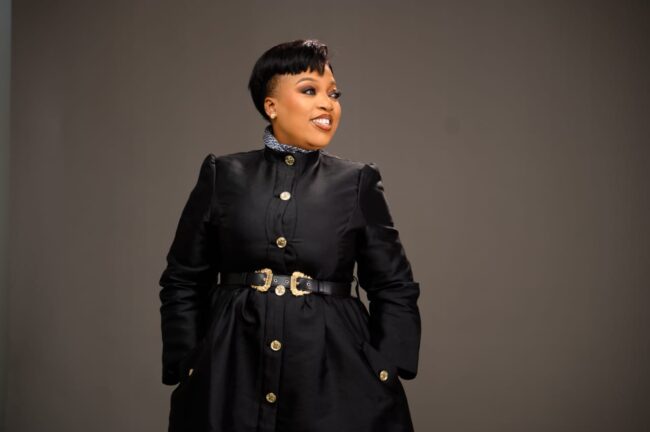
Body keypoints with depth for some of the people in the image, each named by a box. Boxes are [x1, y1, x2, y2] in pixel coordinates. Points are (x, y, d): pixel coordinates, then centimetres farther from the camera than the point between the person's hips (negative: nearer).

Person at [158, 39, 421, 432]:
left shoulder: (359, 182, 3)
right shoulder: (223, 175, 4)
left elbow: (395, 287, 5)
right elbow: (184, 281, 8)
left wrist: (383, 377, -4)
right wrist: (189, 370, 1)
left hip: (334, 375, 0)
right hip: (233, 374, 0)